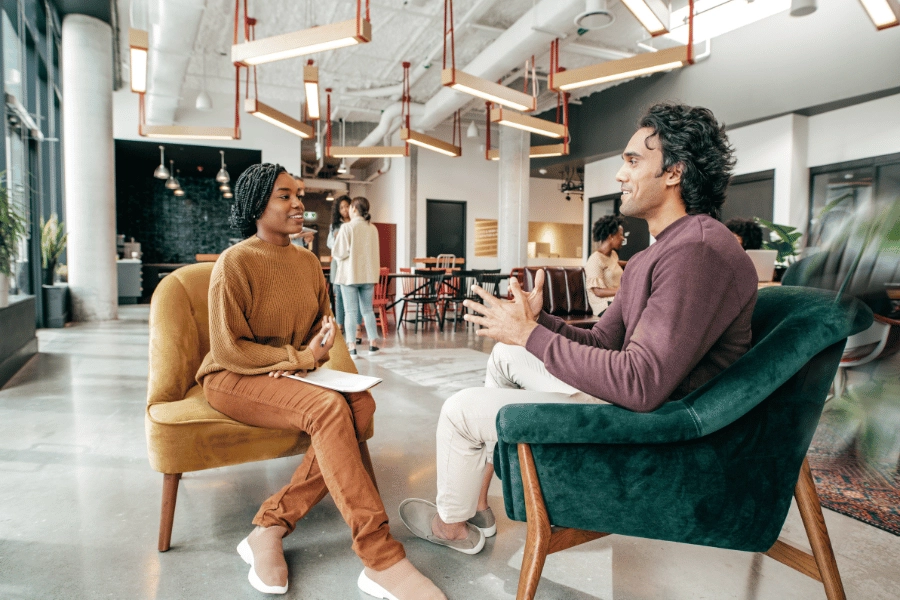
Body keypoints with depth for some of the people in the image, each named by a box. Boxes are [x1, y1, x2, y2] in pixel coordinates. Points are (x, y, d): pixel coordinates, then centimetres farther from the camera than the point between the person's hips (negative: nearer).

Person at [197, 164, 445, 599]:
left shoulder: (308, 261, 8)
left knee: (360, 404, -24)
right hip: (233, 380, -6)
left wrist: (308, 358, -6)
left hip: (292, 375, 6)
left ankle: (270, 526, -18)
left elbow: (321, 325, 17)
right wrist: (301, 358, -17)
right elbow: (228, 350, -14)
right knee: (328, 408, -33)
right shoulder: (235, 263, -12)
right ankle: (382, 562, -29)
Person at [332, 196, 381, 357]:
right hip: (368, 274, 4)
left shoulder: (347, 228, -11)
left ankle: (351, 346, -1)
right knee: (368, 310, 13)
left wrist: (337, 256, 8)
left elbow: (339, 252, -12)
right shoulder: (373, 229, 4)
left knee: (351, 311, 1)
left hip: (350, 274, -4)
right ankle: (373, 342, 15)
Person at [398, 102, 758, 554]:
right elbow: (601, 341, 9)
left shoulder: (699, 250, -23)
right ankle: (476, 501, 24)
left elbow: (642, 384, -31)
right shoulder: (650, 258, 12)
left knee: (461, 409, -5)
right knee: (505, 355, 17)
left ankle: (453, 524, 26)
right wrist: (537, 321, -9)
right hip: (633, 393, 10)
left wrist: (530, 334, -23)